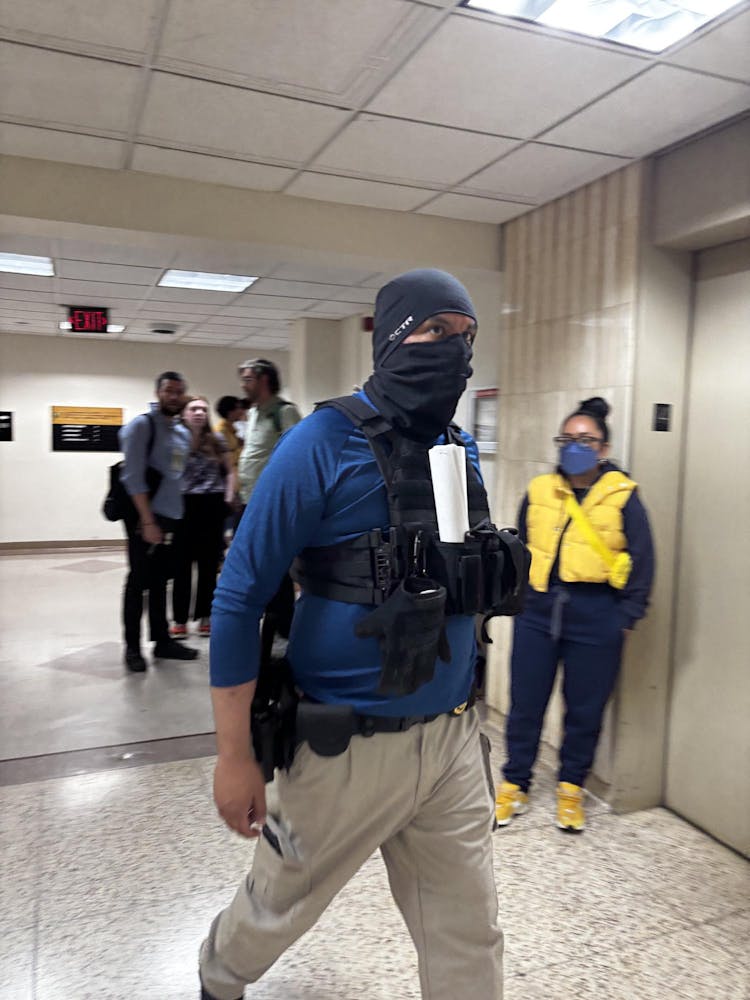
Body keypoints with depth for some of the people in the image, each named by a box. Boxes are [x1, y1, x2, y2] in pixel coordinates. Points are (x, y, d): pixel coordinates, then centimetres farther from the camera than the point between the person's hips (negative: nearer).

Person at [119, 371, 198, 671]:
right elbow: (133, 477, -16)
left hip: (171, 516, 6)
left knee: (160, 580, 13)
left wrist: (173, 514, 9)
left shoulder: (183, 432, 12)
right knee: (139, 581, 1)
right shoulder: (141, 426, -9)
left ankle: (162, 640, 21)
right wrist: (148, 520, -19)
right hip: (145, 516, -6)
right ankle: (132, 647, 11)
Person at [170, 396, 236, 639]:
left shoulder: (216, 441, 7)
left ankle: (205, 616, 19)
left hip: (212, 507, 2)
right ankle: (180, 620, 10)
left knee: (209, 564, 8)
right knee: (182, 564, 3)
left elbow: (229, 472, 13)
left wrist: (228, 498, 1)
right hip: (184, 506, -2)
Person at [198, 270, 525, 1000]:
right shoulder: (323, 444, -15)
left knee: (469, 937, 16)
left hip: (451, 738, 5)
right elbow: (240, 597, -14)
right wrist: (235, 755, -12)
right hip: (348, 745, -4)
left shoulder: (462, 450, 3)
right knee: (280, 905, 20)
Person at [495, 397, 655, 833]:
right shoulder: (540, 490, 5)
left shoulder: (623, 496, -3)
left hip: (595, 617, -2)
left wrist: (626, 618, -3)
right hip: (537, 611, 2)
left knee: (585, 709, 11)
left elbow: (642, 563, 0)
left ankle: (571, 788, 32)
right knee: (525, 702, 9)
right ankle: (515, 785, 28)